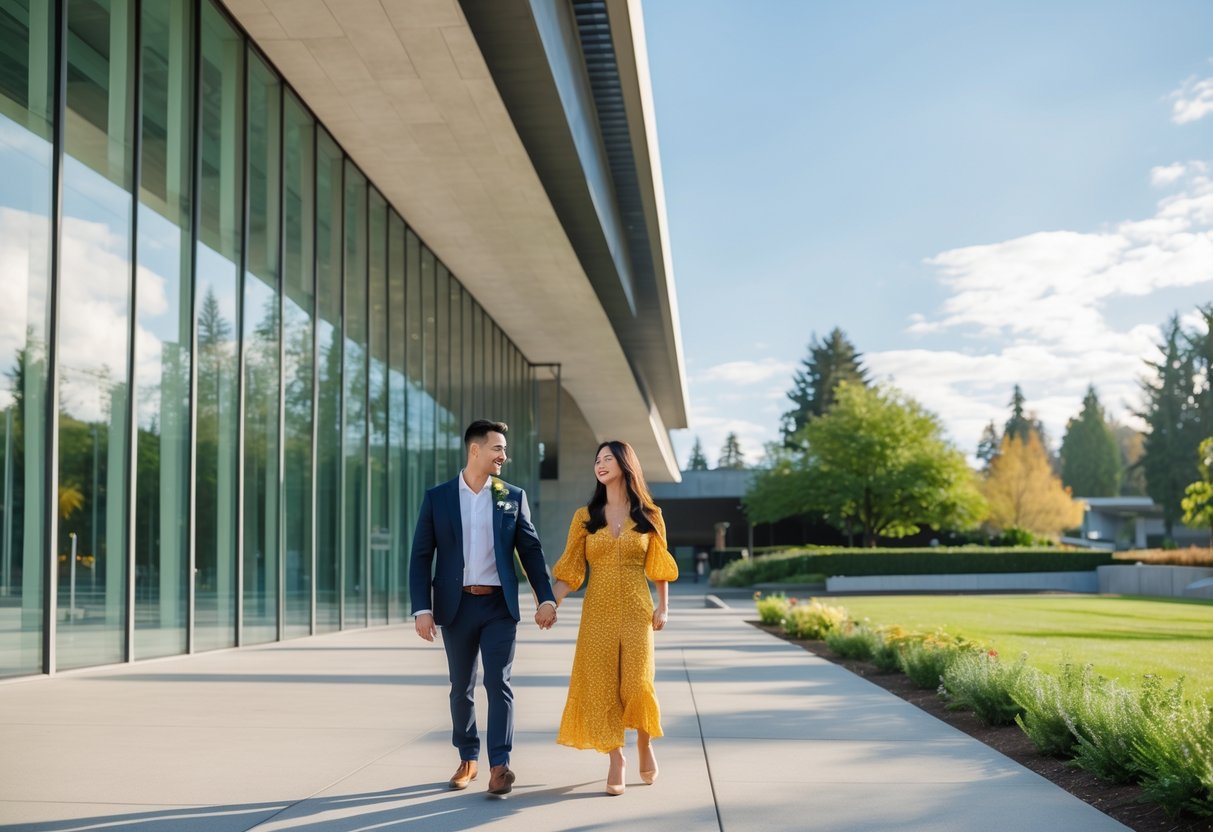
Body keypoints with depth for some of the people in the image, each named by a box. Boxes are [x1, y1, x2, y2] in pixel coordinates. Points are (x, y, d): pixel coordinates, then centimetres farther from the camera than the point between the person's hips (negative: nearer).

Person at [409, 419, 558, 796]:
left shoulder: (513, 496, 4)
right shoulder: (437, 497, 1)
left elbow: (531, 550, 4)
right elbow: (421, 556, -1)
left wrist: (546, 598, -4)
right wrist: (422, 608, -10)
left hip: (499, 604, 0)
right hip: (457, 606, 1)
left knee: (498, 684, -6)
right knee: (461, 688, 11)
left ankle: (499, 765, -3)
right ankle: (467, 759, 25)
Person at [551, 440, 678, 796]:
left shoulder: (649, 515, 6)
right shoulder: (585, 516, 6)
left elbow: (659, 567, 8)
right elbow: (570, 569, 2)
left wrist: (663, 607, -3)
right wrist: (551, 603, -10)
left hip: (637, 612, -1)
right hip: (598, 612, 1)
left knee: (637, 684, -9)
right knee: (601, 686, 0)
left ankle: (645, 744, 19)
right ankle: (615, 758, 12)